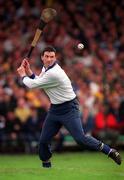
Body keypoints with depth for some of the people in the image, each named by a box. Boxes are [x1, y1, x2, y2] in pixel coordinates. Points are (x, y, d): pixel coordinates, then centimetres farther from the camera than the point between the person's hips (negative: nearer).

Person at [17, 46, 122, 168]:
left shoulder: (54, 73, -25)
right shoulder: (46, 68, 5)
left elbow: (33, 85, -17)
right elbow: (37, 82, 16)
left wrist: (23, 75, 1)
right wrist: (29, 72, 3)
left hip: (69, 108, -9)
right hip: (55, 109, 9)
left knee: (80, 138, -17)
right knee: (43, 140, 6)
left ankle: (110, 151, -9)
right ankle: (46, 164, 26)